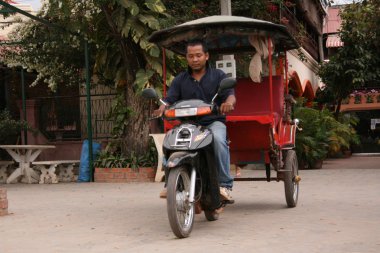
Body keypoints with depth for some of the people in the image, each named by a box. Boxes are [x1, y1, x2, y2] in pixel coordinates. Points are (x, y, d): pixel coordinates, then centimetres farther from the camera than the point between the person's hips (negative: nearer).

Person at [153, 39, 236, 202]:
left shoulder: (218, 76, 11)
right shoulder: (180, 80, 16)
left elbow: (230, 95, -4)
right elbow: (170, 99, 3)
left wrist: (228, 102, -30)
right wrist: (162, 109, -21)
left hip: (213, 121, -2)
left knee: (218, 139, -35)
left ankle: (225, 184, -28)